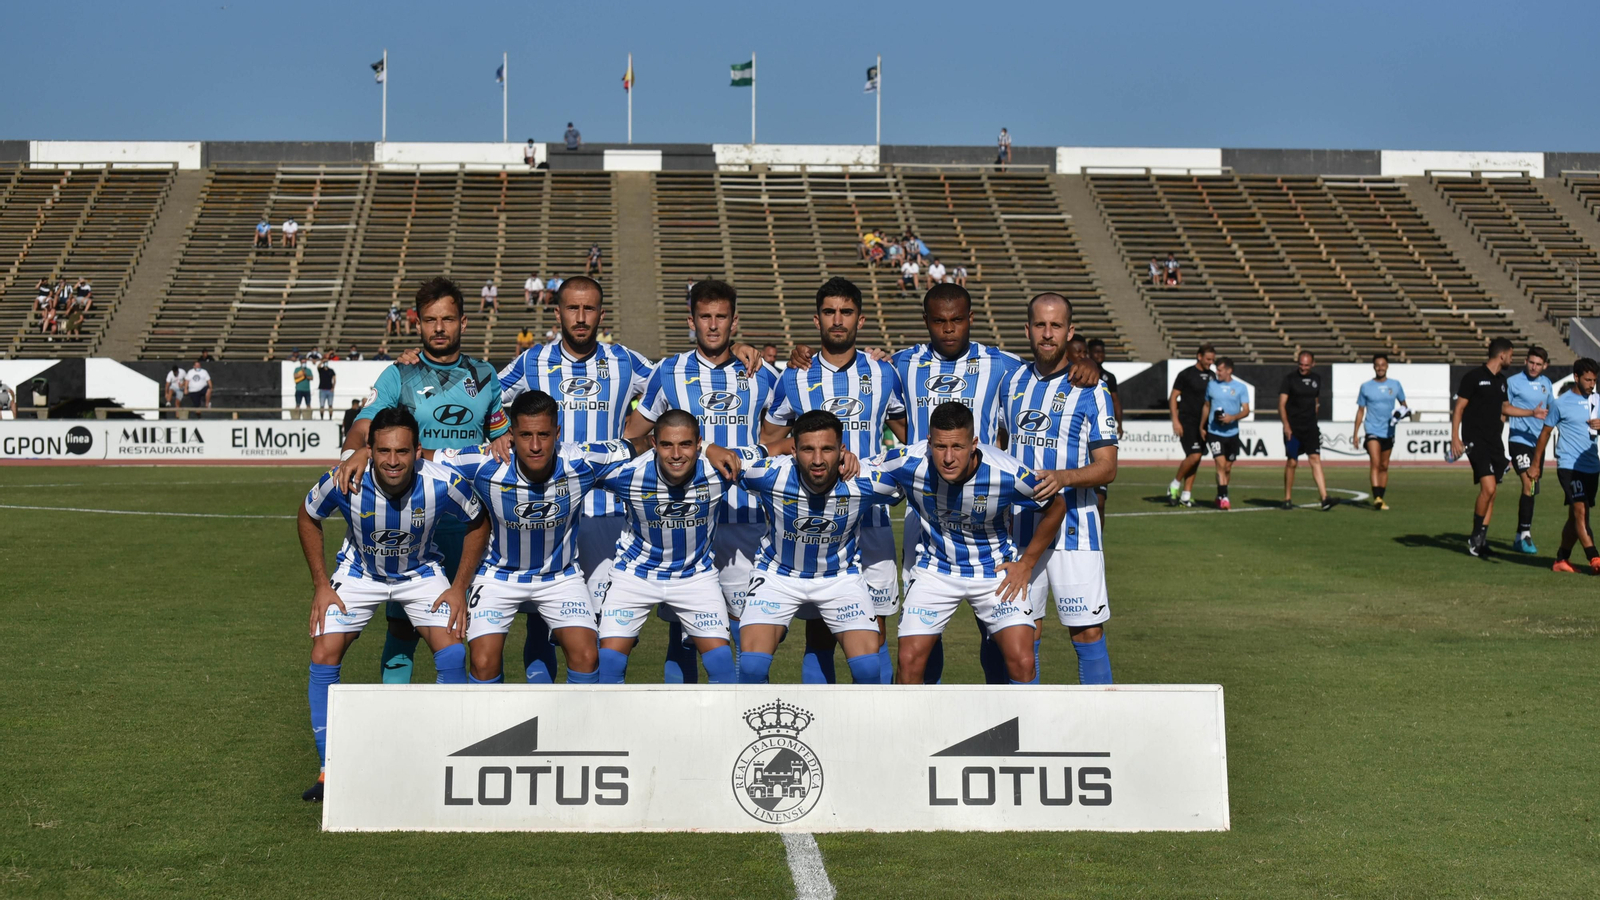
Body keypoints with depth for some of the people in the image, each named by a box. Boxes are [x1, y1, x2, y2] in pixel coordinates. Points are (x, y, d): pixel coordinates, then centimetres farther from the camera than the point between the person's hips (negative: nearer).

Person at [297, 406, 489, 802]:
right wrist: (321, 585, -9)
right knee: (323, 656, -12)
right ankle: (330, 771, 2)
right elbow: (308, 517, -7)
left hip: (421, 572, 0)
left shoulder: (442, 484, -31)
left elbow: (477, 524, -9)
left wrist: (459, 588, -11)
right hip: (358, 573, 1)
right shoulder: (344, 482, -30)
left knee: (452, 655, -16)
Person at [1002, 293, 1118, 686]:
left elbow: (1107, 468, -8)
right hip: (1020, 524, 4)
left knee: (1088, 631, -5)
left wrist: (1062, 478, -25)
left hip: (1073, 524, -4)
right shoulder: (1013, 383, 11)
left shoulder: (1090, 391, -4)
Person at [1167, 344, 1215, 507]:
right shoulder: (1186, 374, -6)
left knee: (1195, 459, 5)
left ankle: (1186, 495, 10)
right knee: (1194, 456, -17)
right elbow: (1173, 397, -6)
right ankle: (1175, 485, 2)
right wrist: (1175, 421, -13)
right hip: (1187, 421, -6)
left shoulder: (1211, 376, 12)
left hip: (1203, 424, 6)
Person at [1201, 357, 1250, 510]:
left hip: (1232, 433, 1)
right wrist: (1202, 427, 17)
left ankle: (1221, 496, 26)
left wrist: (1233, 418, -22)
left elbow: (1246, 411, -4)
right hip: (1214, 432, -1)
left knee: (1228, 467, 10)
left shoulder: (1240, 388, 0)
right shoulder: (1212, 385, 5)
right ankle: (1223, 497, -14)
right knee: (1220, 464, -14)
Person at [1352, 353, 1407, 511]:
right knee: (1375, 463, -18)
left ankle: (1381, 499, 18)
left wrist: (1403, 411, -8)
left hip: (1388, 432, 3)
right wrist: (1355, 433, 3)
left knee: (1384, 466, 10)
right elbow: (1360, 411, 6)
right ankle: (1376, 498, -26)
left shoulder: (1395, 385, 5)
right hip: (1372, 431, -3)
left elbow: (1403, 403, 17)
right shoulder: (1366, 387, 1)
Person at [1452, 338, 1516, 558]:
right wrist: (1455, 438, -14)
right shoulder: (1473, 376, -8)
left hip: (1494, 441, 8)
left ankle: (1481, 540, 11)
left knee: (1490, 492, 5)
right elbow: (1459, 407, -7)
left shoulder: (1501, 379, 15)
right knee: (1488, 487, -18)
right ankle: (1475, 536, -4)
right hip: (1475, 440, -8)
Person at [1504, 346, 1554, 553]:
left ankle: (1520, 536, 18)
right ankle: (1525, 534, -16)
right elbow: (1505, 409, -6)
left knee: (1532, 490, 9)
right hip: (1519, 441, -6)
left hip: (1538, 442, 6)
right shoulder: (1513, 382, -5)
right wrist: (1531, 413, -14)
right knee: (1529, 485, -19)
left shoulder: (1546, 384, 12)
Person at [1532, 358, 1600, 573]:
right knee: (1580, 511, -15)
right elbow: (1545, 433, 3)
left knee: (1575, 516, 9)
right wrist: (1536, 464, 3)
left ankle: (1561, 560, 18)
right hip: (1569, 465, -5)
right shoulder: (1560, 404, -3)